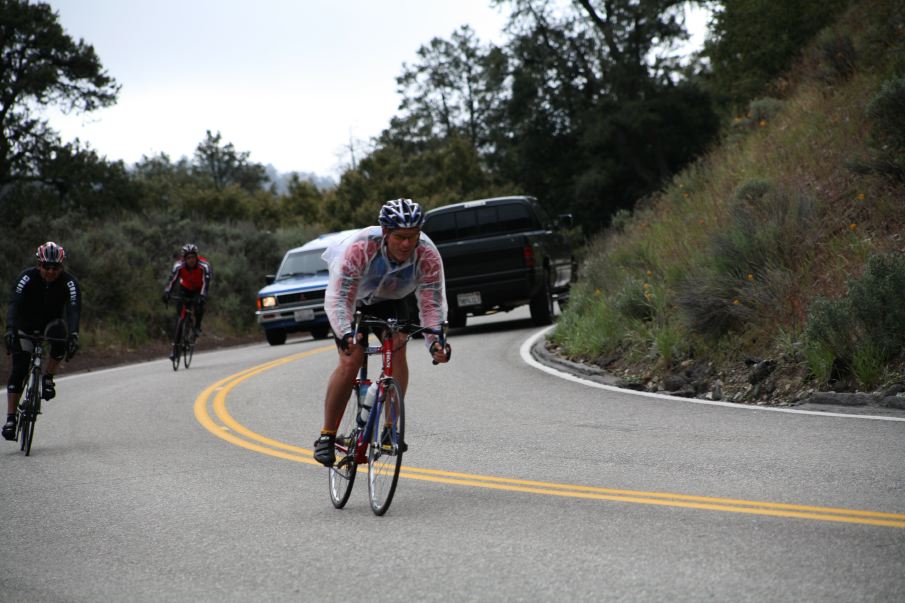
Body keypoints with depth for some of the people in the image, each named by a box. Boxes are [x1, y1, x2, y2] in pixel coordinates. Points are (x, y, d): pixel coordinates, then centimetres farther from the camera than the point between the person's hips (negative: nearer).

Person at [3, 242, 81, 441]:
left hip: (51, 323, 1)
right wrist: (10, 330, -50)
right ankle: (10, 418, -7)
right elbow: (14, 305, -33)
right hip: (26, 325, -1)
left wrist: (73, 335, -50)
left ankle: (47, 379, -12)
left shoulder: (69, 282, -21)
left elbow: (74, 310, -32)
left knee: (61, 340, -34)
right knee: (19, 369, -13)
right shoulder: (27, 277, -24)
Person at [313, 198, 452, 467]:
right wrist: (346, 334, -57)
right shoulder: (359, 248, -39)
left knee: (396, 350, -21)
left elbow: (432, 305, -29)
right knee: (350, 362, -17)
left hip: (395, 300, 2)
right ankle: (327, 436, -5)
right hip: (355, 299, -2)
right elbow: (338, 299, -40)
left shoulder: (428, 256, -31)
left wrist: (435, 342, -46)